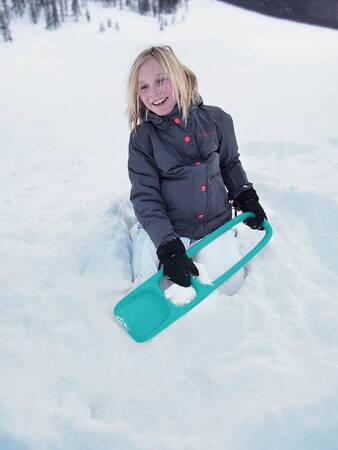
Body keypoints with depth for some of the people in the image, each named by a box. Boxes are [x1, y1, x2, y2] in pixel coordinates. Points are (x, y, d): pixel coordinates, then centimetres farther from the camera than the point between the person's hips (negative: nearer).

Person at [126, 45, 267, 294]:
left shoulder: (216, 119, -4)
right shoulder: (142, 137, -9)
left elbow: (230, 163, 14)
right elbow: (145, 197, -13)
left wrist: (246, 198, 8)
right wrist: (168, 248, -21)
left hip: (214, 223, 2)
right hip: (164, 228, -1)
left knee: (229, 286, 0)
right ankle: (139, 237, 24)